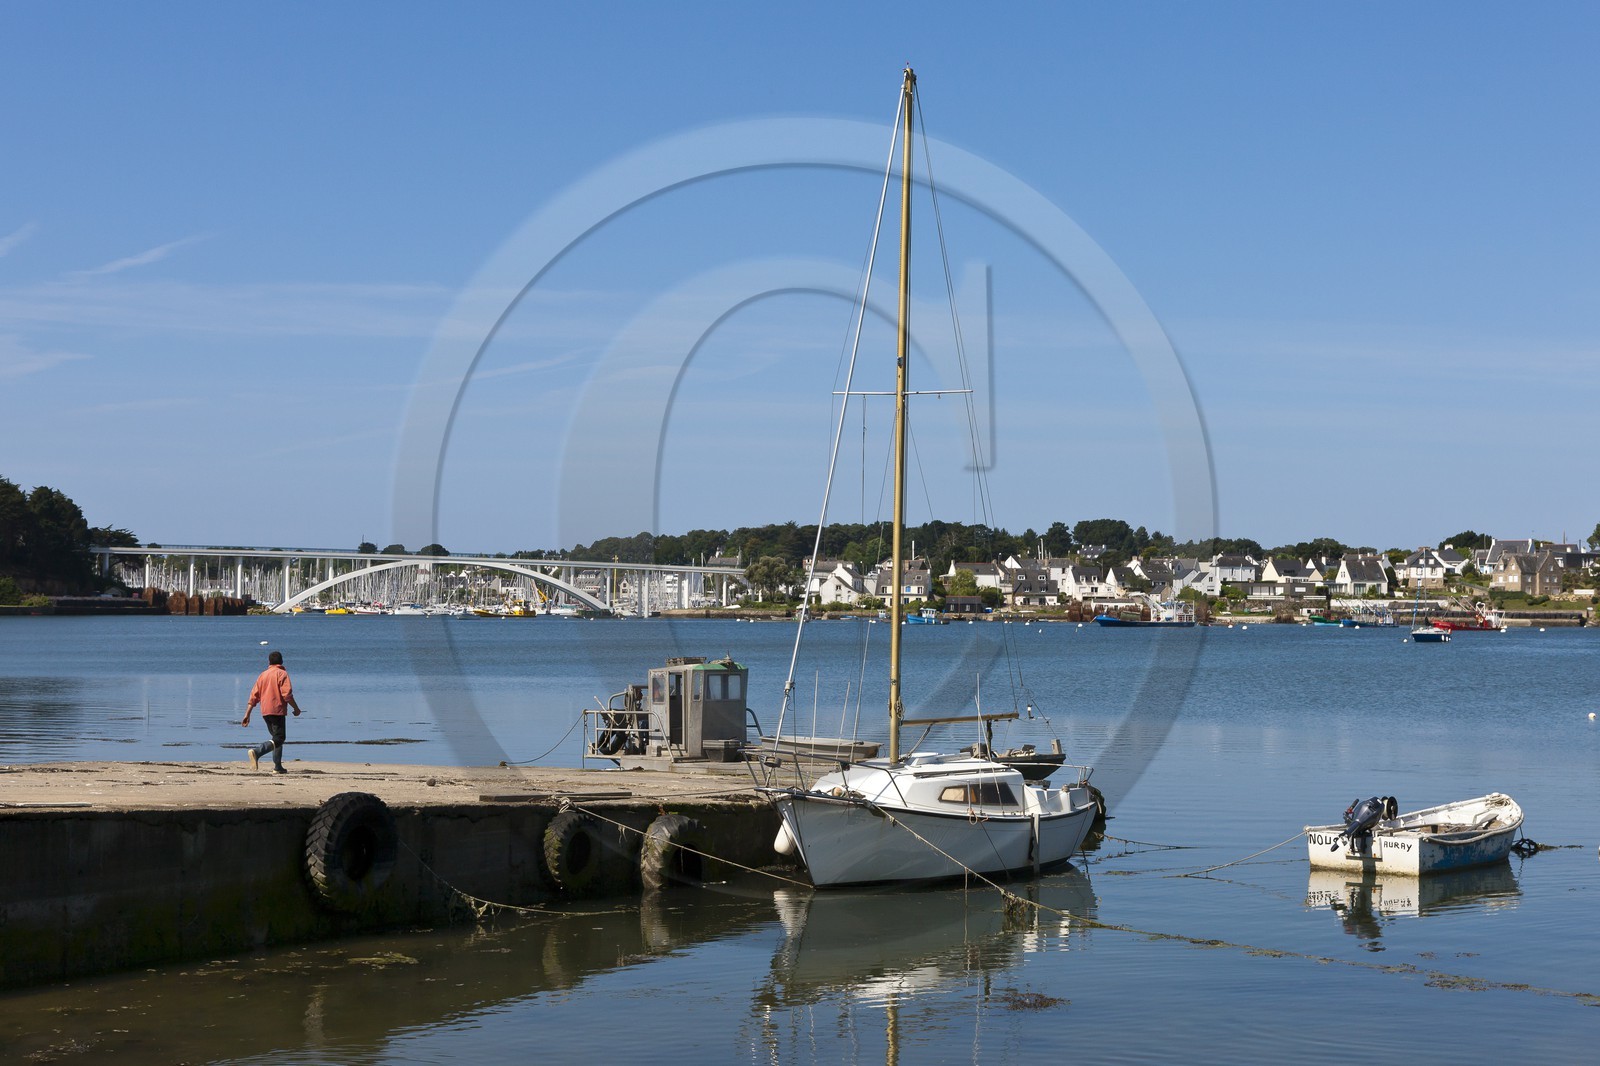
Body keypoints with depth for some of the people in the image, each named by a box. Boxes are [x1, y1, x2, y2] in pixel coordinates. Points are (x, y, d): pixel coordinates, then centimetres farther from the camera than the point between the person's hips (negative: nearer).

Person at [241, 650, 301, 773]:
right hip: (277, 710, -7)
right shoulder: (282, 674, -4)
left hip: (265, 712, 7)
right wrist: (296, 708, -4)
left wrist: (247, 715, 12)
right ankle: (256, 752, -31)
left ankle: (278, 766, 17)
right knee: (278, 739, -9)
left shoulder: (263, 675, 14)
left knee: (277, 737, 19)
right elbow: (287, 694, -15)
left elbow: (253, 696, 11)